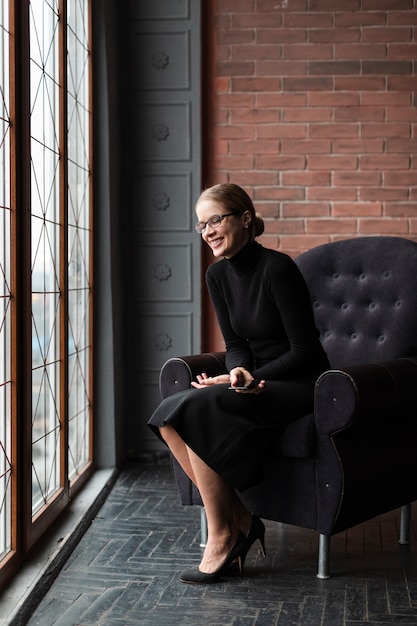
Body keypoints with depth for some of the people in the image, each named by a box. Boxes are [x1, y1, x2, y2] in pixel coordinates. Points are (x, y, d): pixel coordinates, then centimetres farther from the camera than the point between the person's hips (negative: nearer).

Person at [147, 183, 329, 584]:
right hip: (258, 381, 8)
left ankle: (222, 536, -15)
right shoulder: (218, 275, 6)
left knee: (196, 411, -28)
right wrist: (239, 371, -13)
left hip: (300, 385, -7)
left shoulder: (277, 268, -17)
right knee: (168, 418, -16)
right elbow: (235, 344, 9)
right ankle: (240, 521, -8)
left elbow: (304, 351, -16)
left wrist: (250, 379, -19)